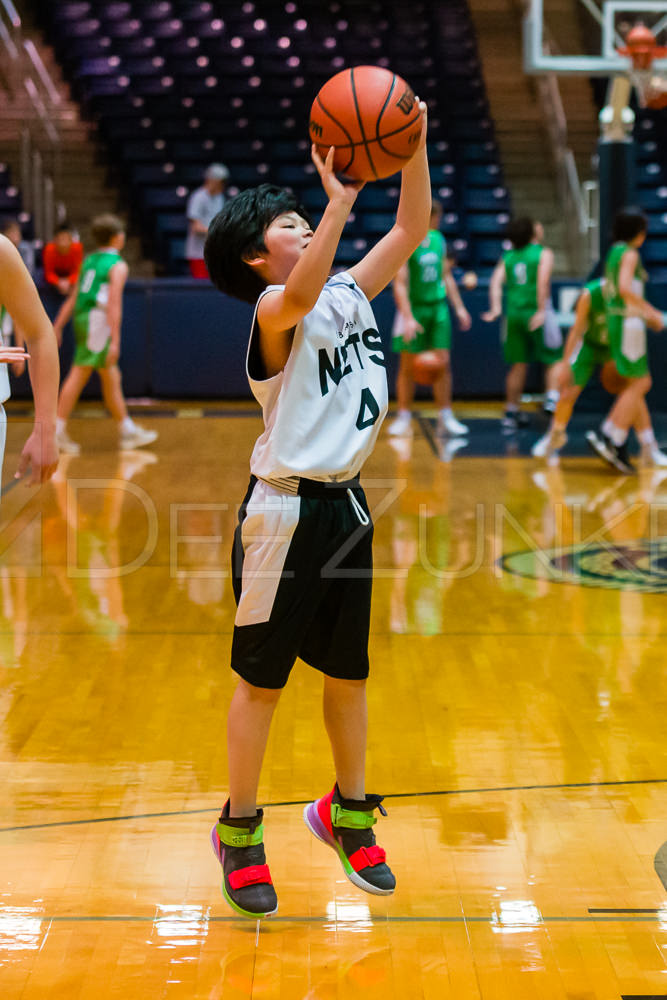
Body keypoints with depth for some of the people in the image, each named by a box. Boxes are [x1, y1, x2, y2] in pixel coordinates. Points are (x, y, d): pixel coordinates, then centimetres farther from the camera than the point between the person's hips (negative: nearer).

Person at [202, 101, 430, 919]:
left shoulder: (350, 294, 8)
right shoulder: (275, 312, -13)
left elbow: (413, 227, 5)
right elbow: (301, 292, -37)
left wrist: (413, 145, -7)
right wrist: (341, 198, -43)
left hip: (346, 505, 7)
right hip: (286, 512, -7)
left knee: (349, 671, 16)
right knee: (262, 677, 3)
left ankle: (347, 813, 33)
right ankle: (240, 830, 16)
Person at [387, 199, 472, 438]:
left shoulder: (438, 239, 6)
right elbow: (400, 284, -19)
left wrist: (459, 307, 13)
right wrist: (408, 318, -27)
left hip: (438, 306, 5)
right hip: (413, 308, -5)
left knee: (443, 363, 3)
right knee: (408, 366, 0)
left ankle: (445, 418, 8)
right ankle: (403, 418, 10)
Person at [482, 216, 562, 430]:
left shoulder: (507, 257, 13)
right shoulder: (544, 254, -1)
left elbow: (496, 281, -1)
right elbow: (543, 281, -16)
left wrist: (496, 309, -7)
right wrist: (541, 310, -19)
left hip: (513, 314, 4)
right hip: (535, 312, -4)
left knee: (518, 365, 11)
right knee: (554, 359, 9)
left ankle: (511, 412, 13)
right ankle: (552, 398, -9)